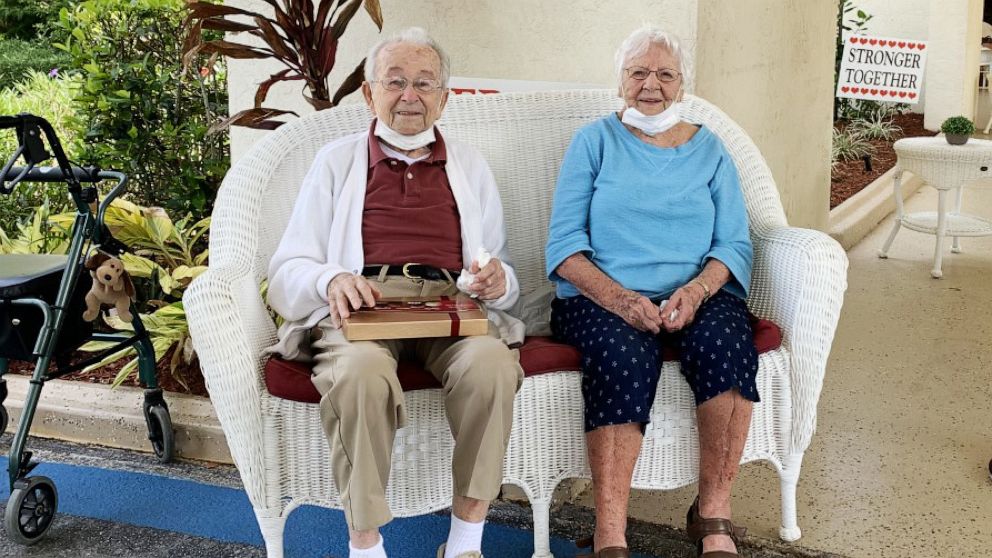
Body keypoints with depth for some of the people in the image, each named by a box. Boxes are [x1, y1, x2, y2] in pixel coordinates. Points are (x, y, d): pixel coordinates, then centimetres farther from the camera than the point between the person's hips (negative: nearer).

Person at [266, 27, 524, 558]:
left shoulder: (469, 165, 24)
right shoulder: (337, 160, 18)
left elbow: (501, 277, 22)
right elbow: (287, 269, 11)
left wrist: (497, 281, -4)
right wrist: (332, 279, -13)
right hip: (360, 303, -1)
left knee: (492, 362, -33)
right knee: (360, 372, -37)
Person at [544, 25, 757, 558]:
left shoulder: (708, 149, 17)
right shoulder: (594, 142, 10)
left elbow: (735, 245, 7)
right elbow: (564, 244, 0)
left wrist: (696, 290, -15)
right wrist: (619, 298, -18)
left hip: (695, 297, 2)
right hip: (599, 298, -2)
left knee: (725, 337, -31)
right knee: (625, 355, -34)